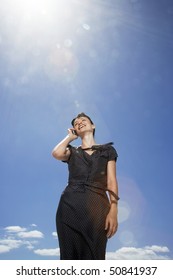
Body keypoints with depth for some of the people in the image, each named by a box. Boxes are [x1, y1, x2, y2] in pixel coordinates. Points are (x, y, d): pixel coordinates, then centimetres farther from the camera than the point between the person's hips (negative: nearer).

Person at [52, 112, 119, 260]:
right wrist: (70, 137, 13)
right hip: (70, 206, 1)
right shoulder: (72, 151, 19)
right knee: (71, 254, 2)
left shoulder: (107, 150, 16)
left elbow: (111, 181, 5)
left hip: (96, 207, -1)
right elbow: (56, 153, -6)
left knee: (93, 255, -1)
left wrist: (113, 210, -9)